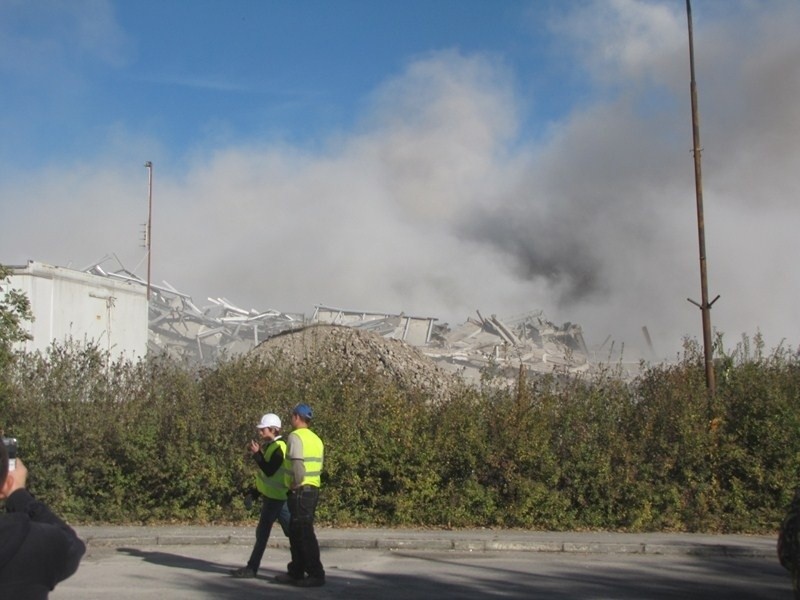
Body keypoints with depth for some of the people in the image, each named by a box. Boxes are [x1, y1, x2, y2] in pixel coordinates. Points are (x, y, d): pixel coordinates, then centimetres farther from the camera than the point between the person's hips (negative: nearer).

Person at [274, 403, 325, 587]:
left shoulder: (295, 436, -11)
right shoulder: (316, 439, 16)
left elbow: (298, 463, -23)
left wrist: (296, 483, -10)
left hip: (300, 491, -9)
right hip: (313, 489, 9)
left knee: (305, 533, -5)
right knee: (296, 532, 16)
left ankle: (316, 574, -3)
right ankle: (296, 572, 20)